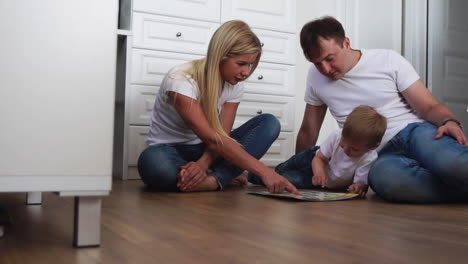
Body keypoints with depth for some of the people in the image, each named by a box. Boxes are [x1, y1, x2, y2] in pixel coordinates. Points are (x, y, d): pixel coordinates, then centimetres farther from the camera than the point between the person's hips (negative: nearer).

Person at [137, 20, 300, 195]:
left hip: (204, 150, 6)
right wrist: (264, 172, -38)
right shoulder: (180, 80, -25)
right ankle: (225, 176, -20)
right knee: (155, 163, -43)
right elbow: (212, 139, -32)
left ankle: (215, 179, -30)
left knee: (269, 123, -14)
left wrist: (203, 163, -34)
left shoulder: (234, 86, -5)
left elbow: (221, 136, -11)